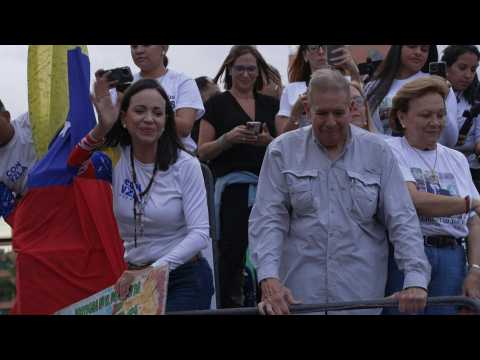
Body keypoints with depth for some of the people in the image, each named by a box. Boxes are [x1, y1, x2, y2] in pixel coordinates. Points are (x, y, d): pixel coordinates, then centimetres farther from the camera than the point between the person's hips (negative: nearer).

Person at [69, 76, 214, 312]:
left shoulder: (185, 165, -9)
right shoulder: (114, 159, -1)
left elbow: (199, 234, -16)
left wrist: (152, 270, -26)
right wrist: (100, 130, -27)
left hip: (184, 279, -3)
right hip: (132, 277, 3)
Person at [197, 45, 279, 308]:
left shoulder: (270, 104, 15)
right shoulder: (217, 104, 5)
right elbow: (203, 152, 3)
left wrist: (268, 141, -6)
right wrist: (228, 139, -15)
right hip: (233, 186, -3)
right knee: (232, 254, -8)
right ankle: (230, 306, -1)